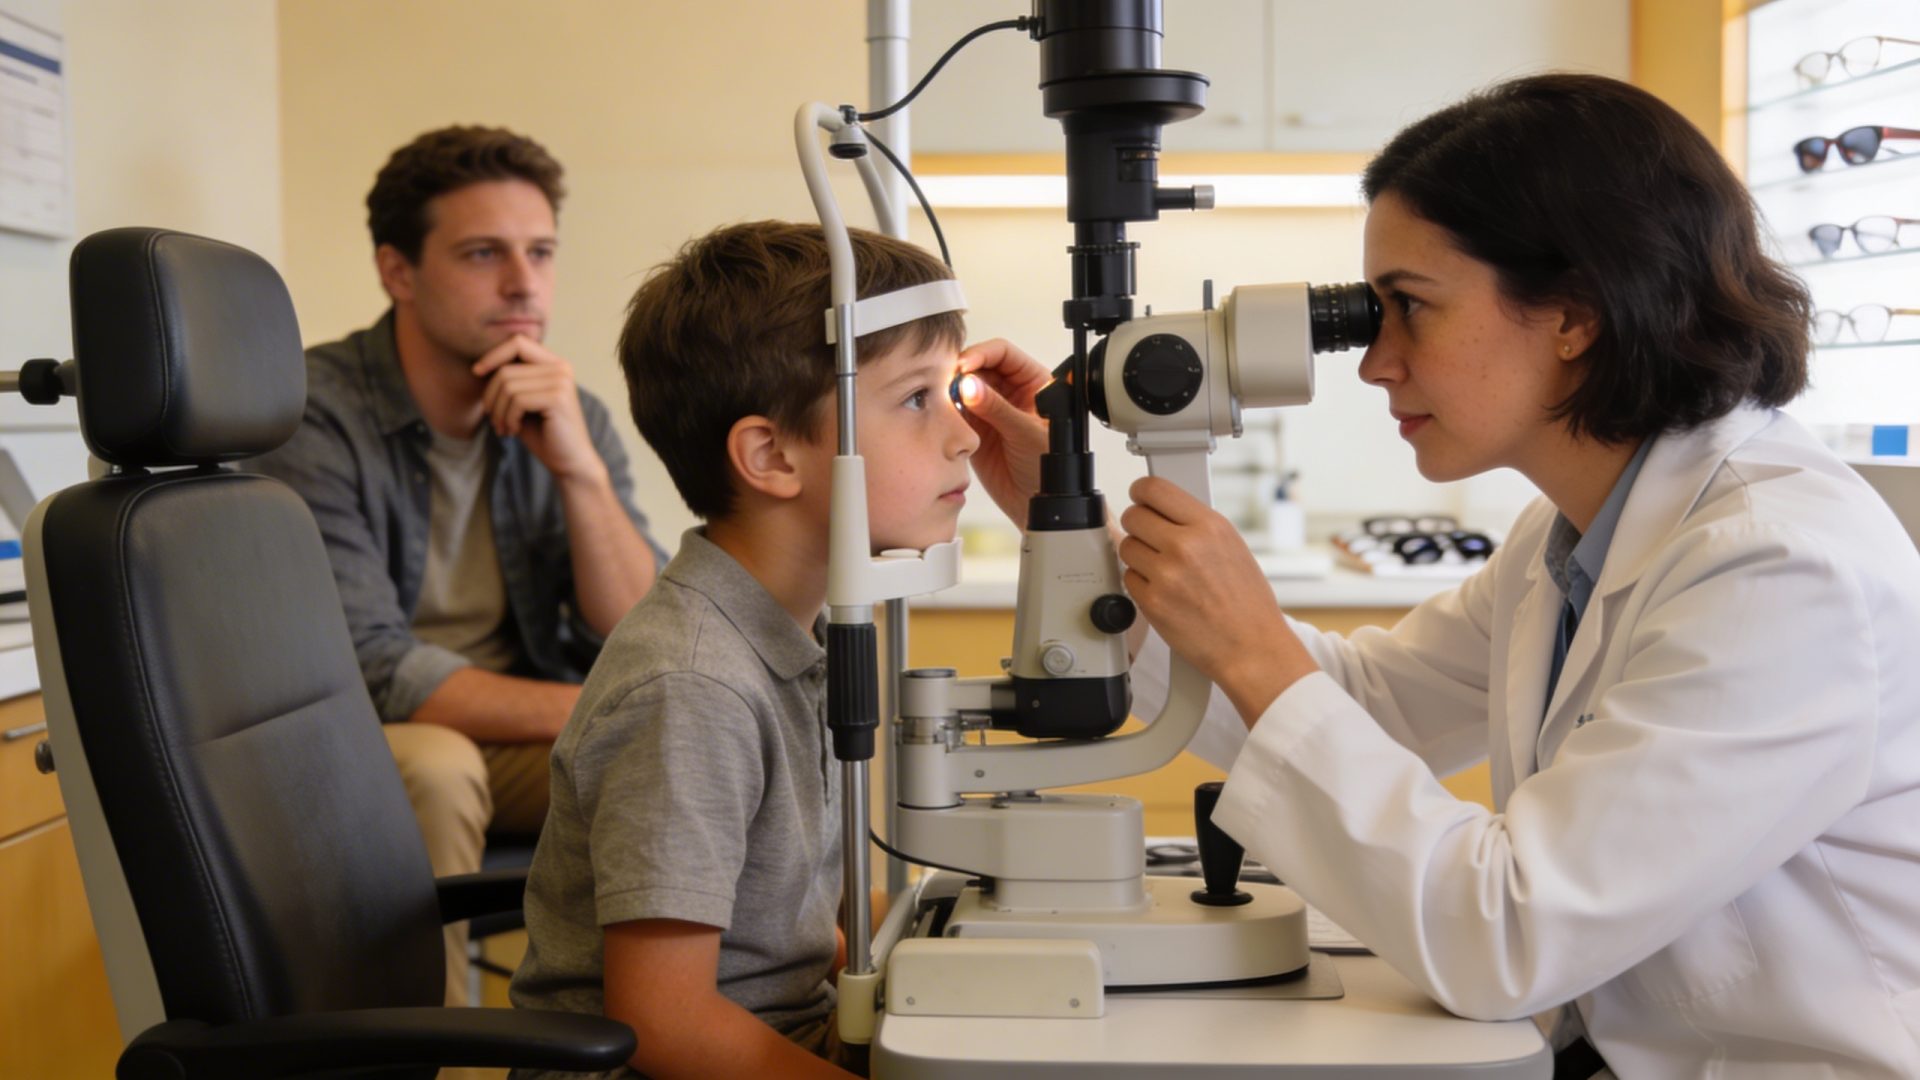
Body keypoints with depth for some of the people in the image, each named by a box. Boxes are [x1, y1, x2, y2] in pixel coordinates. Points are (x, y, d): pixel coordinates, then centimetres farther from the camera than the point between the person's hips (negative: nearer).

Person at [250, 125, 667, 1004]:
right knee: (432, 766, -35)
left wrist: (580, 470, -22)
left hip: (520, 746, 5)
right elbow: (373, 671, -23)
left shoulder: (569, 418, -1)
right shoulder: (312, 417, -17)